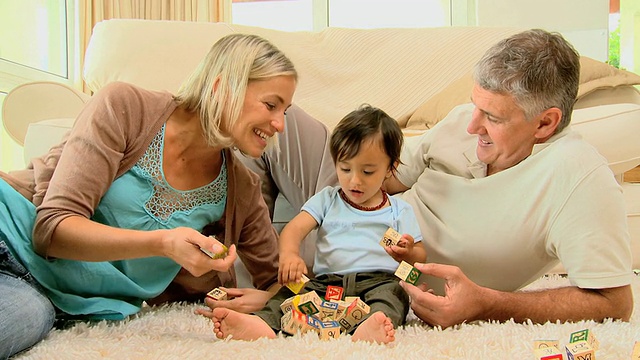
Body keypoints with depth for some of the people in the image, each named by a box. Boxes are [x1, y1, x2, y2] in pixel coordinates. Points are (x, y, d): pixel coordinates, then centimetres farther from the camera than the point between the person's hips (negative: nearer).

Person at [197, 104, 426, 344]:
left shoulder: (400, 211, 15)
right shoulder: (327, 200, 18)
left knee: (393, 291, -34)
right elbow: (294, 228, 3)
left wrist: (408, 254, -12)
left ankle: (371, 328, -64)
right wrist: (289, 255, -21)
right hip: (327, 282, 2)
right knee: (291, 292, -25)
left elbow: (420, 258, 15)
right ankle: (262, 324, -53)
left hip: (379, 281, -1)